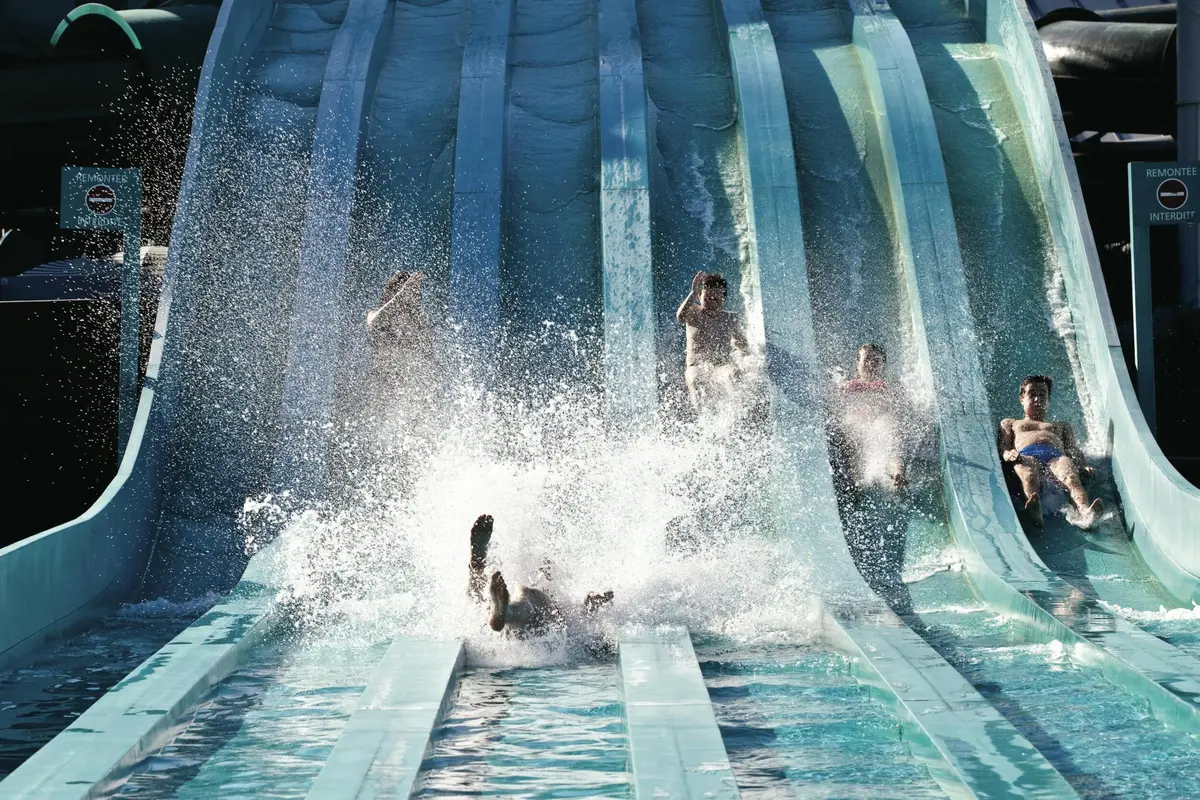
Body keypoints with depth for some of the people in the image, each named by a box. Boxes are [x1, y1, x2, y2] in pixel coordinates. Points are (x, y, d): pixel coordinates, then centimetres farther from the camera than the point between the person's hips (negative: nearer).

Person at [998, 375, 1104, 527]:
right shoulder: (1010, 423, 40)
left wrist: (1084, 466, 3)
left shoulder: (1061, 426, 43)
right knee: (1029, 475, -42)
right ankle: (1034, 510, -74)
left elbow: (1074, 450, 27)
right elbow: (1003, 447, 22)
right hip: (1026, 455, -1)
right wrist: (1008, 454, -5)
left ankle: (1085, 510, -69)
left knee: (1070, 476, -38)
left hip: (1056, 455, 1)